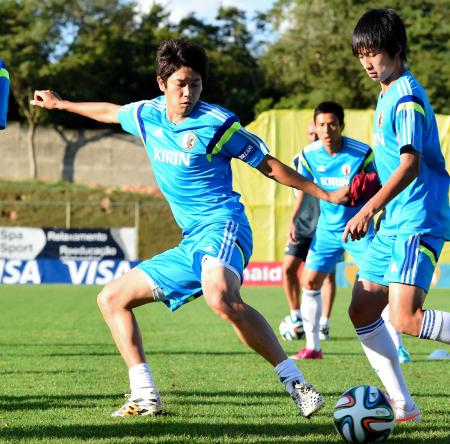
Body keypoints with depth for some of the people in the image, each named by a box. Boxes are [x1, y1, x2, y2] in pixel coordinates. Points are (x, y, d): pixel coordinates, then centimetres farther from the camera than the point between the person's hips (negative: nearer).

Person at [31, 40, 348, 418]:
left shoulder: (217, 123, -7)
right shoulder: (148, 115, 10)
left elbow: (268, 165, 2)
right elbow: (110, 112, 33)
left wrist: (325, 194, 1)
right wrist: (60, 104, 46)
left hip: (222, 228, -8)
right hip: (190, 242, 8)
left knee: (221, 298, -39)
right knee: (112, 299, 11)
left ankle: (295, 383, -35)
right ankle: (145, 397, 4)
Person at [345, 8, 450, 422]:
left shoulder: (407, 96, -14)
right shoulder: (387, 94, 16)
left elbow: (411, 163, -23)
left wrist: (369, 209, -28)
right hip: (393, 224, 10)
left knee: (405, 318, -22)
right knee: (362, 311, 7)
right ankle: (402, 404, 12)